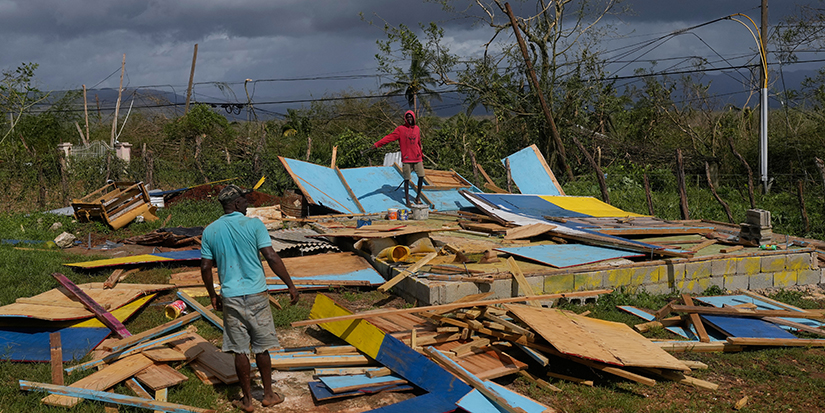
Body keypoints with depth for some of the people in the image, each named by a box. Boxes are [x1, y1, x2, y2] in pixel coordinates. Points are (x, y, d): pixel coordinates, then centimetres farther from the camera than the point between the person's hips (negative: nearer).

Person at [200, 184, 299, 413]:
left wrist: (213, 295, 18)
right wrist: (291, 285, -4)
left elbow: (205, 267, 4)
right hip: (256, 294, -2)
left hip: (231, 297, 2)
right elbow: (272, 258, -12)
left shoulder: (210, 231, 3)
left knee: (240, 350, 9)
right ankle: (268, 394, 23)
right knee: (261, 347, 12)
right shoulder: (254, 224, -8)